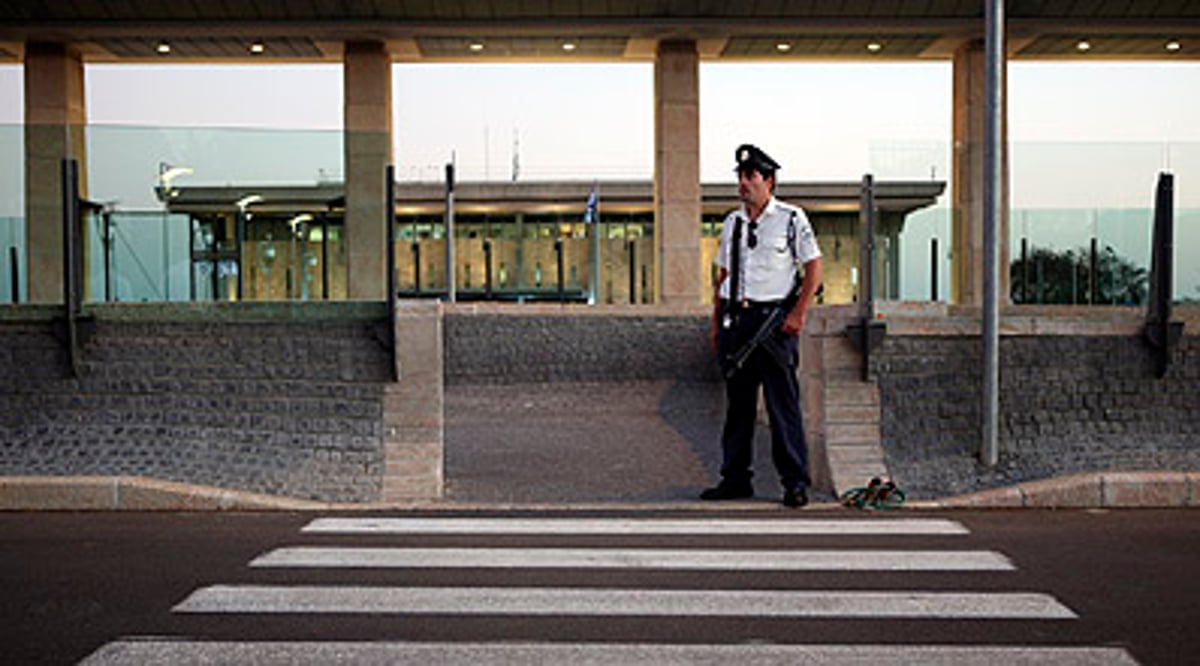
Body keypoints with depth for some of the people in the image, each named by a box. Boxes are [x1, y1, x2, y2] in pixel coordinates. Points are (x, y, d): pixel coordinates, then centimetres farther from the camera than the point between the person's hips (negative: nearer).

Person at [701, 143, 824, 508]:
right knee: (738, 401, 9)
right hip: (735, 318, 5)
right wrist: (717, 322, 13)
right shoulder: (732, 222, 15)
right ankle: (735, 478, 17)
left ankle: (795, 482, 1)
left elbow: (813, 269, -1)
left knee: (782, 402, -5)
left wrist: (799, 314, -11)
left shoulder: (791, 219, 0)